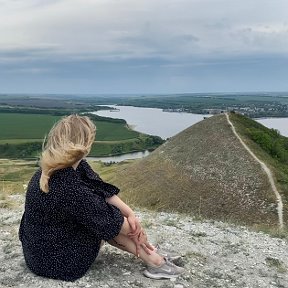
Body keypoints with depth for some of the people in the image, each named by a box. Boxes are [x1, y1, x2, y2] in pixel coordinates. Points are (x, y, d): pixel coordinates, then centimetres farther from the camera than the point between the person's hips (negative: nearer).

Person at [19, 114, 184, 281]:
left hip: (48, 242, 8)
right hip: (53, 259, -8)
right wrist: (136, 229, -6)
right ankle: (155, 262, 4)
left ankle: (151, 254, 12)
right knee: (104, 223, -6)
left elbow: (102, 189, -4)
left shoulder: (73, 166, -7)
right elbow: (106, 219, -22)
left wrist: (130, 213, -12)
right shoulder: (67, 187, -33)